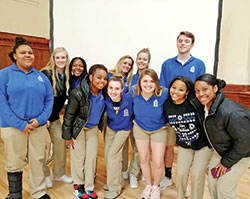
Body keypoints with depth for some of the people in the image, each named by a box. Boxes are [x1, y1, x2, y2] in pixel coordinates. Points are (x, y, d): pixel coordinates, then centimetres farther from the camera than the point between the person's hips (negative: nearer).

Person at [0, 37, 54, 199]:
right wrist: (20, 124, -16)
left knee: (38, 161, 13)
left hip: (38, 126, 3)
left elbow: (49, 99, 5)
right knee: (15, 163, 10)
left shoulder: (41, 76, 8)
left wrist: (40, 119, -9)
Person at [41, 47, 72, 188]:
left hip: (54, 116, 6)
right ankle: (45, 175, 21)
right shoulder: (46, 74, -17)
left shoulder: (67, 75, 1)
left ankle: (59, 173, 25)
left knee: (61, 141, 7)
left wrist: (54, 115, 5)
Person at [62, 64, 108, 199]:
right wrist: (67, 136, -11)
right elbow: (68, 115, -17)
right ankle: (78, 184, 30)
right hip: (78, 129, -4)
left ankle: (89, 188, 26)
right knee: (78, 157, 7)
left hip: (93, 128, 4)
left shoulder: (104, 94, -11)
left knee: (92, 157, 9)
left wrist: (100, 126, 11)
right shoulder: (78, 94, -25)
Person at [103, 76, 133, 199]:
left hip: (124, 129, -4)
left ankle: (115, 188, 5)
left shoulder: (128, 99, -28)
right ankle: (116, 181, 29)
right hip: (110, 129, 4)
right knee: (107, 155, 6)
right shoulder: (106, 100, -21)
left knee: (112, 154, -11)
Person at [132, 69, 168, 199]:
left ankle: (156, 186, 34)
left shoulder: (163, 94, -27)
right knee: (144, 159, 13)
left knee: (158, 163, 2)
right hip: (140, 128, 2)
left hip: (159, 130, -2)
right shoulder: (134, 95, -18)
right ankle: (148, 185, 40)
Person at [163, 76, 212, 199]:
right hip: (184, 145, 3)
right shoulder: (167, 106, -11)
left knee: (197, 174, -3)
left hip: (204, 144, -3)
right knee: (180, 173, 2)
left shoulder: (196, 103, -26)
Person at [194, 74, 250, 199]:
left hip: (239, 154, -7)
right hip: (220, 151, 7)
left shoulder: (230, 112, -36)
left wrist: (226, 162, -16)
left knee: (224, 188, 2)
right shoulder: (206, 106, -11)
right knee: (212, 182, 14)